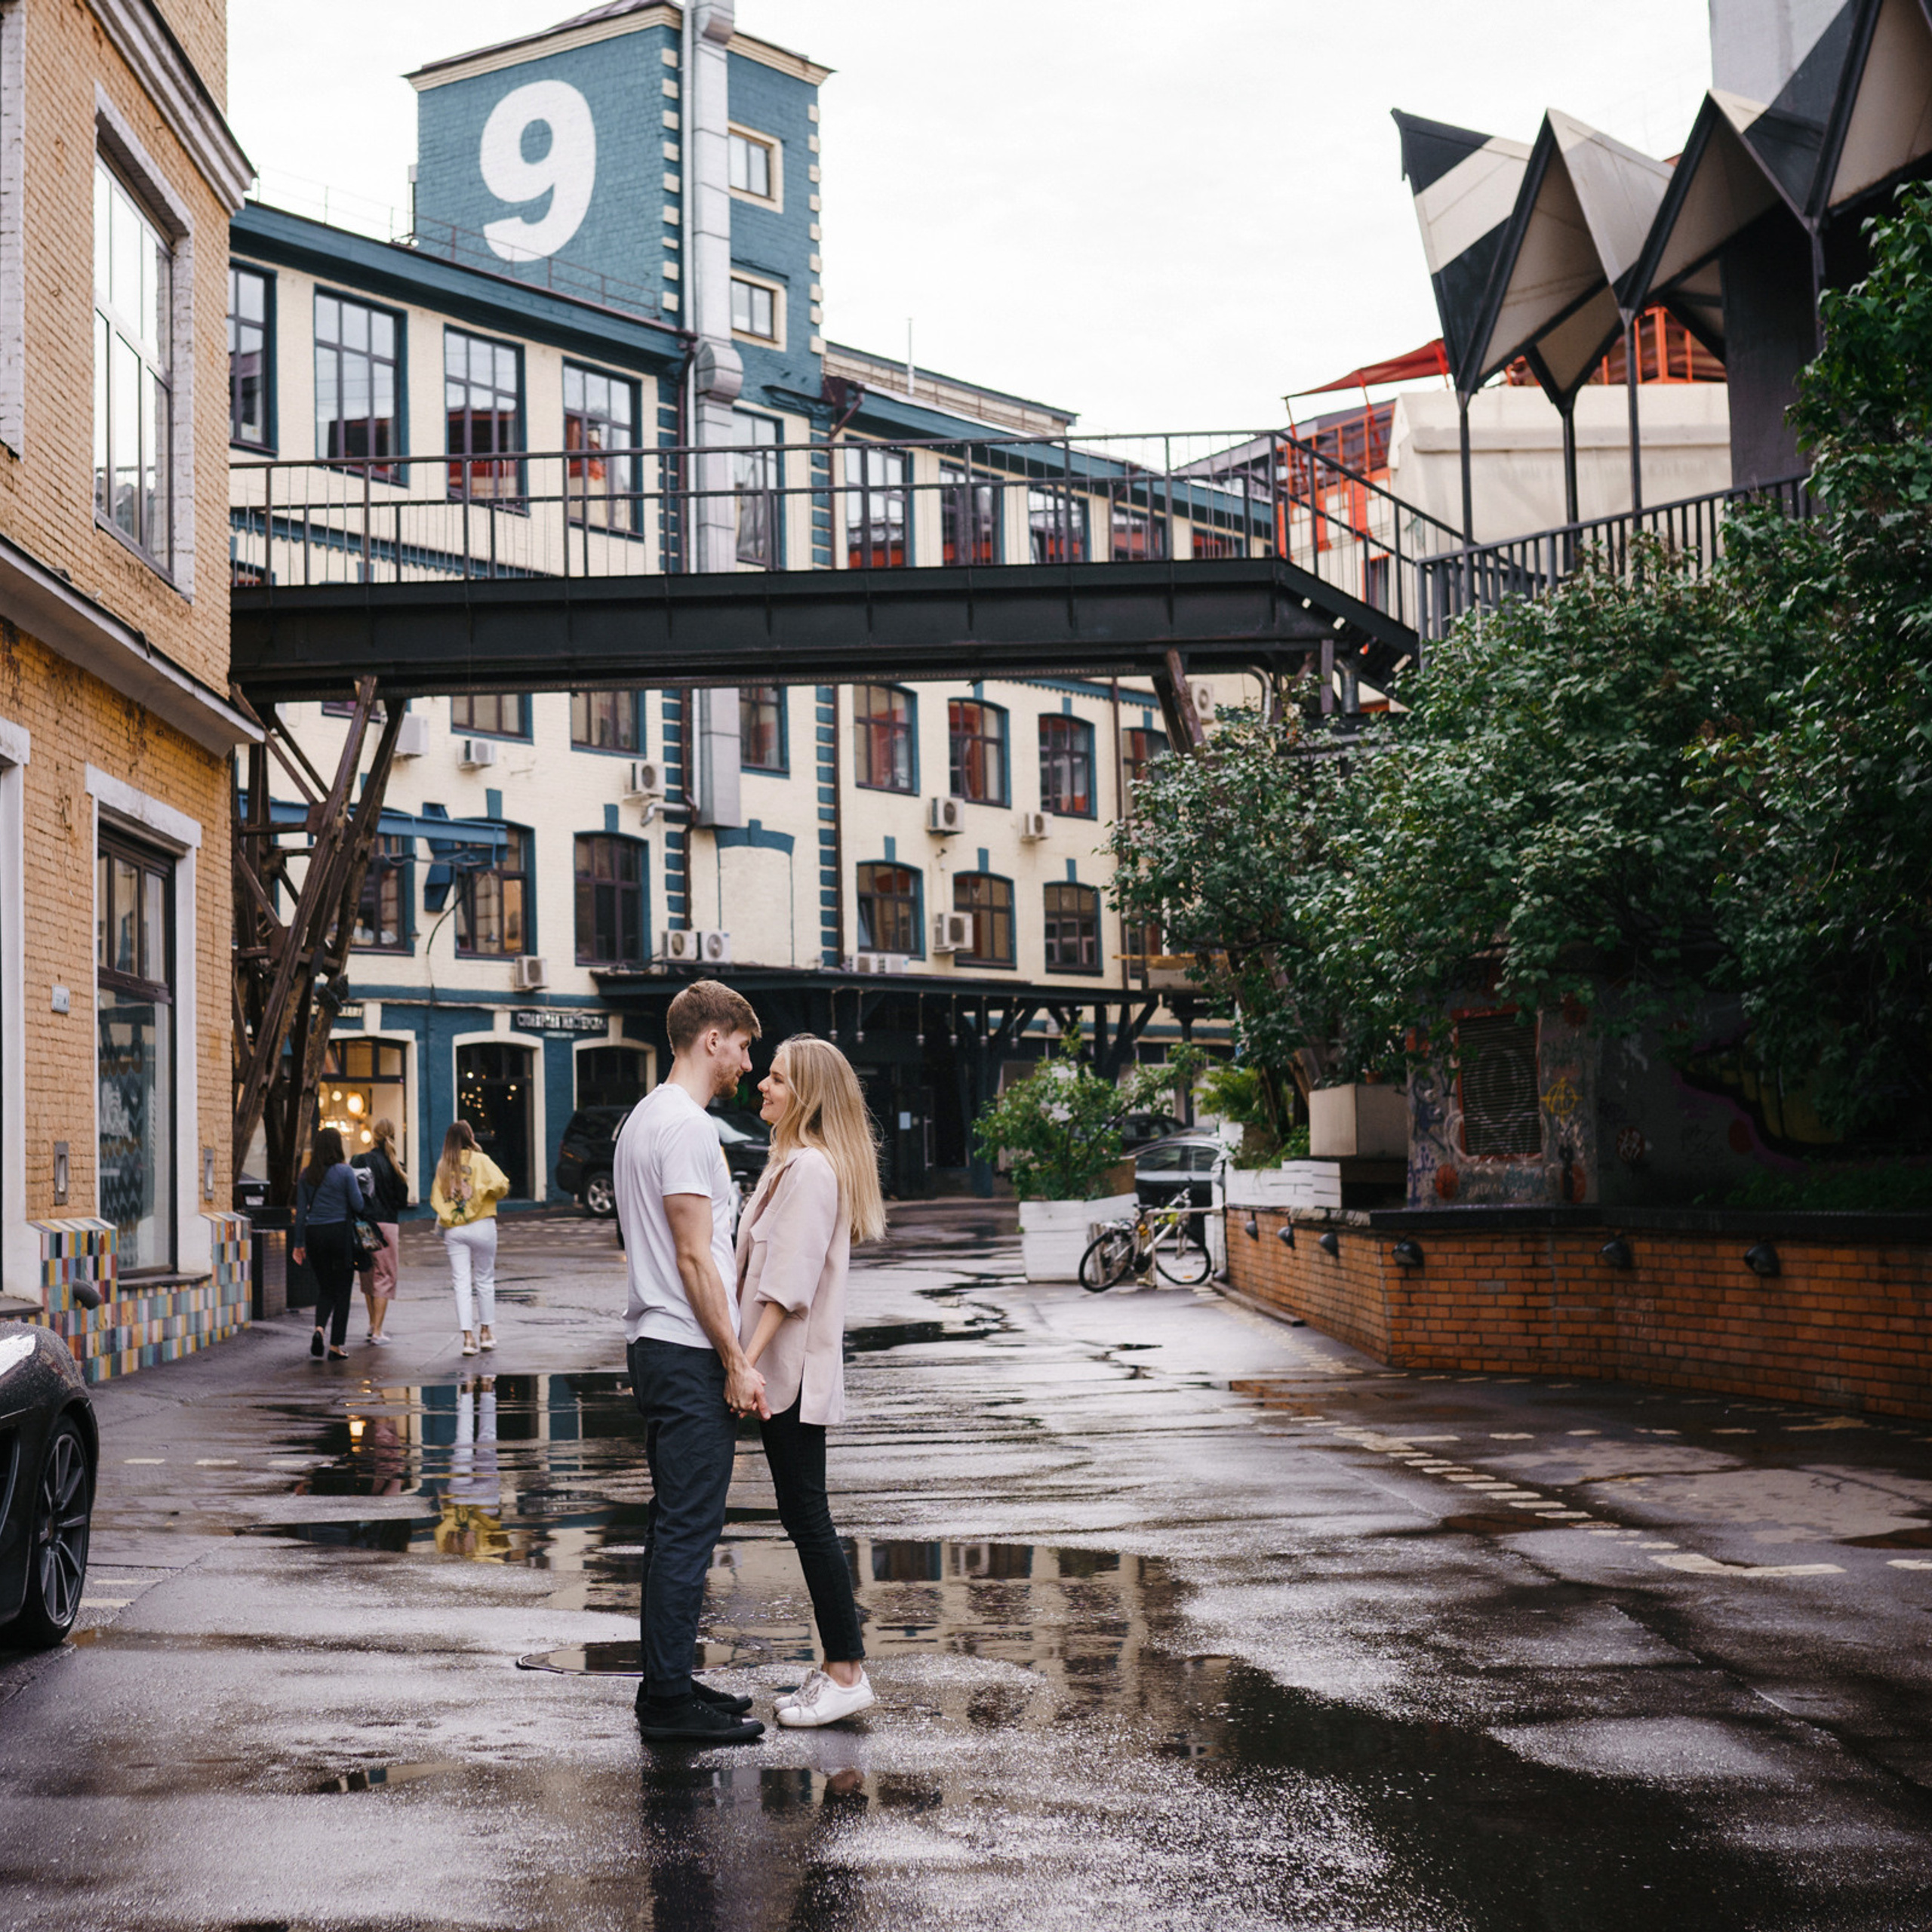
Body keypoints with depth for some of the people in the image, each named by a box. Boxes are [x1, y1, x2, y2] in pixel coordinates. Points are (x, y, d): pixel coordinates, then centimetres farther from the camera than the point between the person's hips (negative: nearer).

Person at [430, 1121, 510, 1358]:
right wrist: (492, 1192, 4)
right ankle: (487, 1333, 16)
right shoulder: (480, 1160, -5)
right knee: (484, 1280, 10)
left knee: (461, 1284, 1)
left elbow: (435, 1198, 8)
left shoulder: (443, 1165, 6)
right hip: (481, 1226, -2)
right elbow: (500, 1185, -15)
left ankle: (468, 1338, -5)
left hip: (453, 1230, 2)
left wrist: (446, 1217, 15)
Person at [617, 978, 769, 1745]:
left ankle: (667, 1683, 21)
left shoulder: (645, 1119, 18)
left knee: (676, 1524, 15)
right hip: (688, 1353, -11)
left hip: (657, 1348, 11)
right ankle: (669, 1698, -3)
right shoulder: (685, 1126, -15)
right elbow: (695, 1258, -19)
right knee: (689, 1526, -7)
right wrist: (736, 1361, -17)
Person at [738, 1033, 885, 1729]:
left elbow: (789, 1282, -21)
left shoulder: (811, 1167, -15)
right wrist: (752, 1360, 17)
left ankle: (847, 1674, -2)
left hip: (794, 1370, -10)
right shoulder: (794, 1162, 17)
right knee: (803, 1518, 11)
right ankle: (839, 1667, 16)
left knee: (807, 1518, -6)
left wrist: (750, 1361, -24)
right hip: (787, 1370, 10)